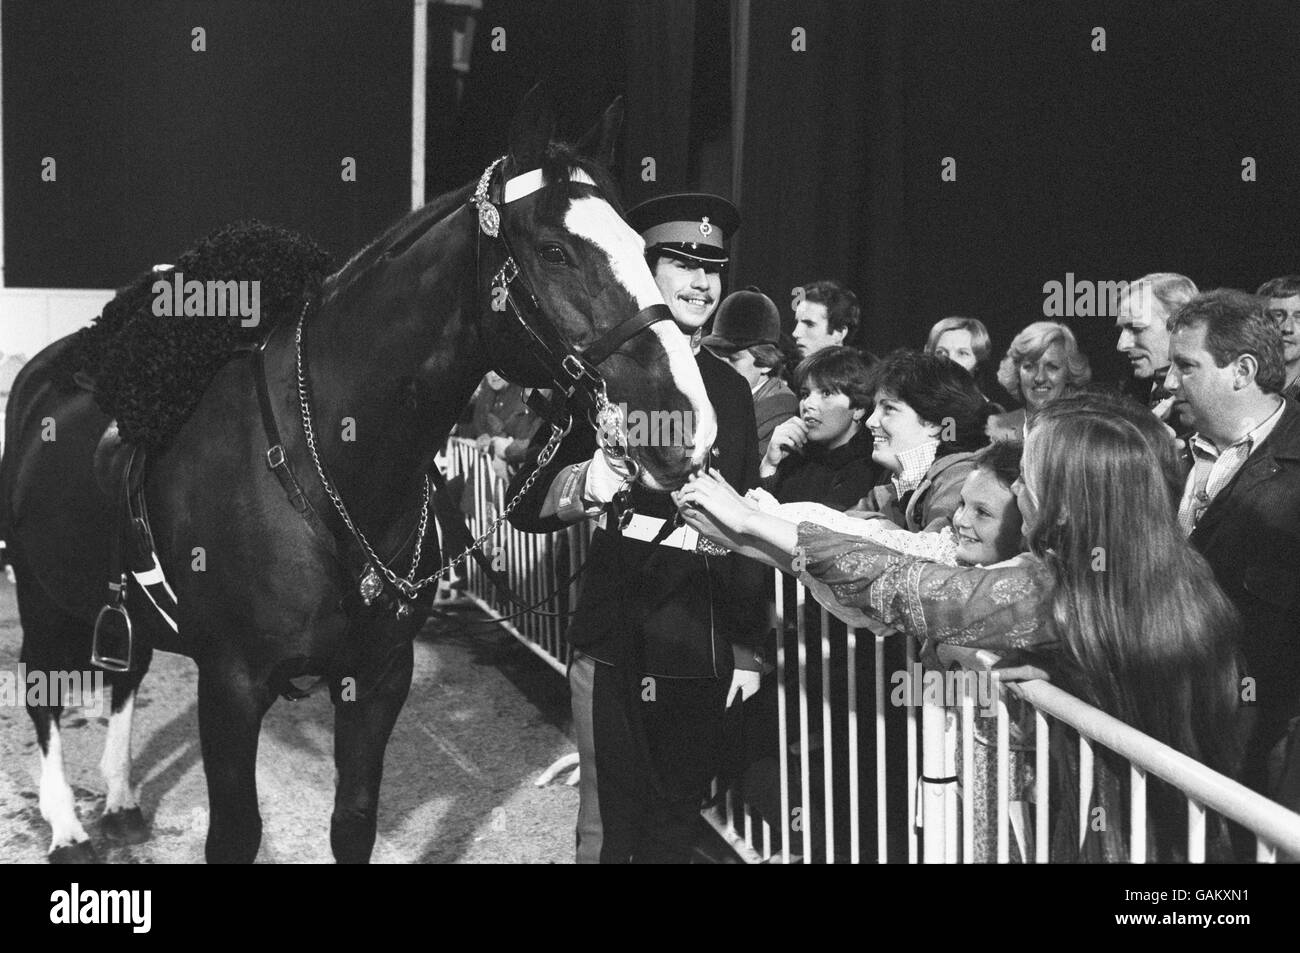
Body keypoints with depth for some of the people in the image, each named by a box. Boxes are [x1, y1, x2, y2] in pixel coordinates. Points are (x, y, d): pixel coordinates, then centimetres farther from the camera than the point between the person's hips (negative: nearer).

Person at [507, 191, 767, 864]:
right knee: (612, 828, 0)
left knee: (679, 822, 14)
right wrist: (586, 485, -28)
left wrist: (749, 648, 12)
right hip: (620, 642, -5)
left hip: (708, 649, 5)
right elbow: (525, 504, -7)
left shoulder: (729, 387, 12)